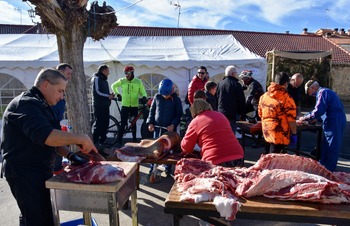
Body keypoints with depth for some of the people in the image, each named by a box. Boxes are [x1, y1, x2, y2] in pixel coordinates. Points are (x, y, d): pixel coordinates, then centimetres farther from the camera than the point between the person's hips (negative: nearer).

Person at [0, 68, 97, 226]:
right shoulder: (27, 104, -18)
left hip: (37, 170, 10)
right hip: (24, 172, -10)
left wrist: (70, 155, 5)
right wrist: (80, 138, -32)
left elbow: (53, 139, 18)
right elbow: (43, 135, -36)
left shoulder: (39, 105, 16)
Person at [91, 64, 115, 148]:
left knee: (105, 123, 8)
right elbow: (97, 92, -16)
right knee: (99, 124, -9)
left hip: (105, 105, 9)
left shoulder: (104, 80, 21)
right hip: (99, 105, -9)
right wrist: (108, 96, -13)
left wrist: (110, 95, 5)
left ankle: (102, 141, 17)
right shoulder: (96, 79, -7)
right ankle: (95, 142, -1)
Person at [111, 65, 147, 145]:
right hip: (125, 106, -1)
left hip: (135, 106, 1)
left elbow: (142, 91, 6)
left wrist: (144, 97, -14)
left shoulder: (138, 82, 1)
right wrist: (117, 94, 10)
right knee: (123, 124, -5)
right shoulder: (122, 81, 0)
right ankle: (119, 141, 1)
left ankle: (134, 139, 26)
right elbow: (113, 86, 17)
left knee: (134, 124, 13)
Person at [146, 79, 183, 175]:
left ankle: (168, 167, 22)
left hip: (170, 128, -2)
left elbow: (179, 114, -3)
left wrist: (173, 125, -15)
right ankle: (153, 166, 23)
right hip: (157, 127, 2)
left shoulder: (176, 99, -6)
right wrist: (150, 123, -1)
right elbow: (152, 110, 7)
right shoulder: (157, 97, 1)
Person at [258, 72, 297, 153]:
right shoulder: (286, 98, -16)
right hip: (280, 136, -6)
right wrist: (294, 134, -5)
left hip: (266, 134, 7)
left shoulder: (264, 96, 4)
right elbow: (291, 120, -16)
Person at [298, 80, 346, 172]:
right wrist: (317, 118, 19)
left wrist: (305, 118, -12)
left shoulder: (323, 92, -13)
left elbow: (318, 111, -22)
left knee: (332, 149, -2)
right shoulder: (326, 92, 18)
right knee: (324, 147, 18)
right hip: (335, 122, 10)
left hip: (334, 124, -10)